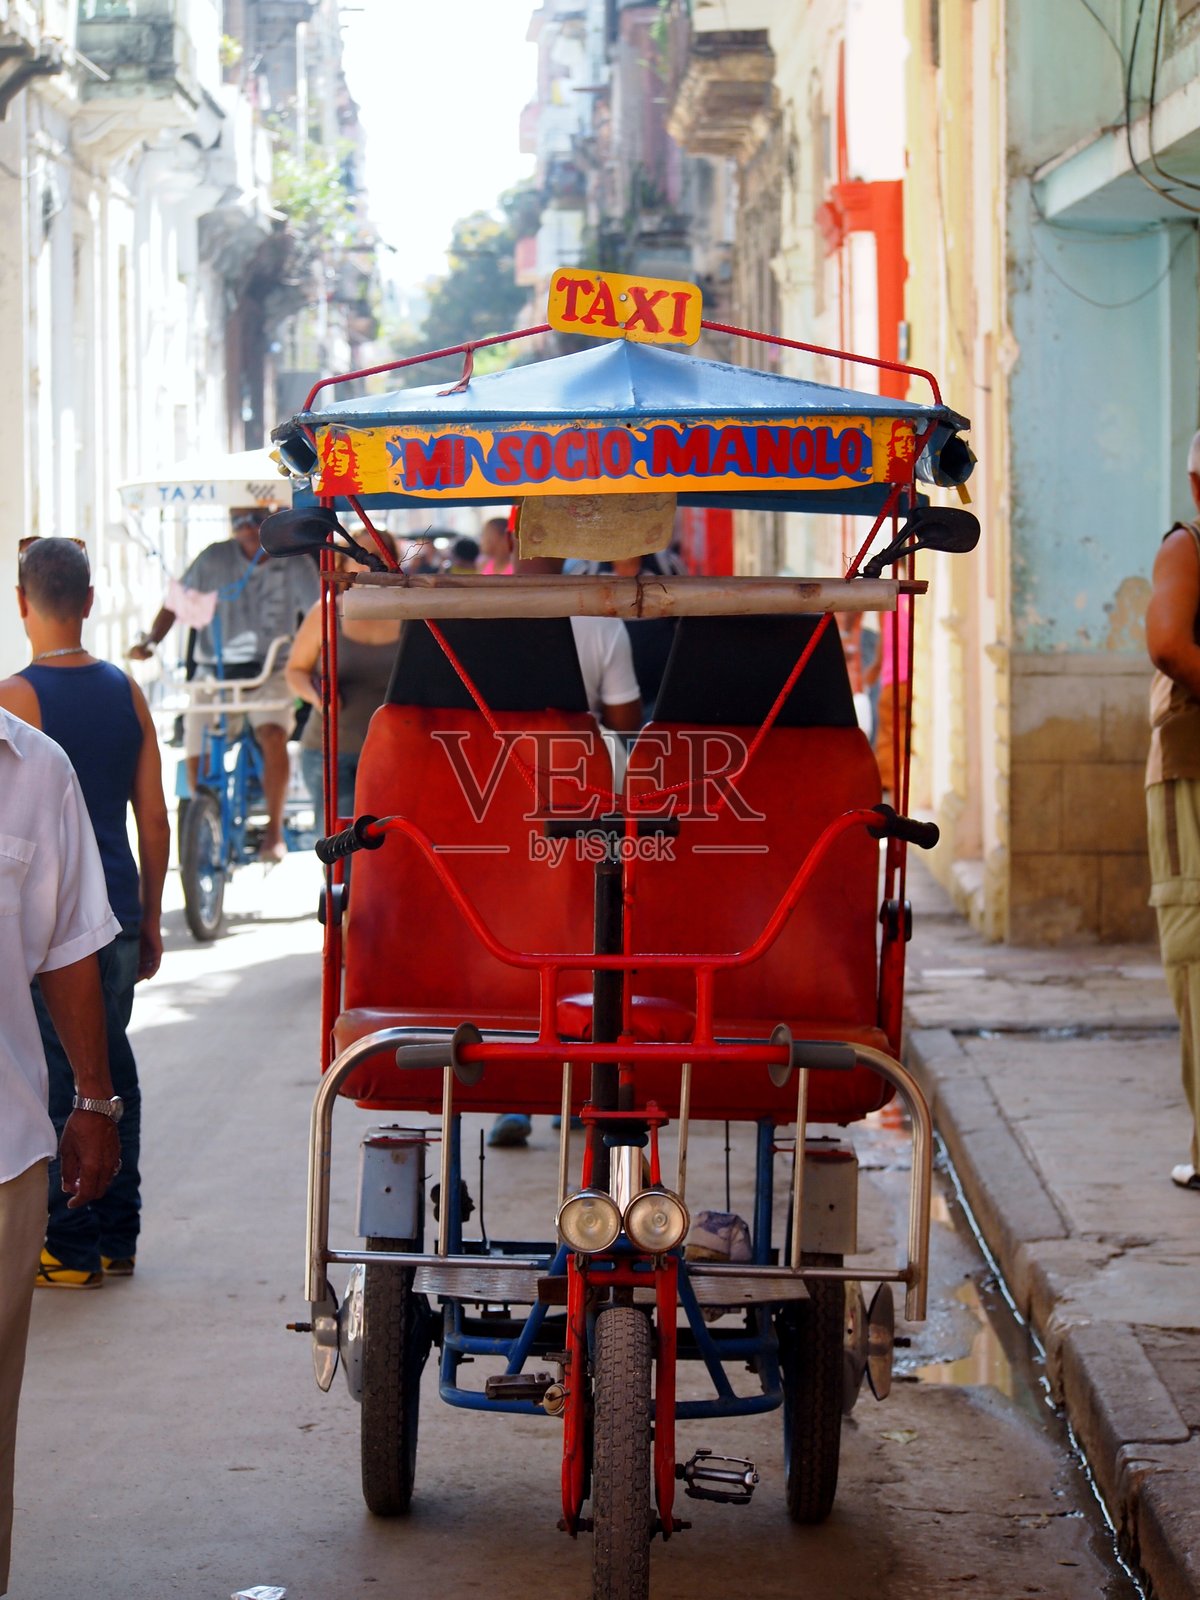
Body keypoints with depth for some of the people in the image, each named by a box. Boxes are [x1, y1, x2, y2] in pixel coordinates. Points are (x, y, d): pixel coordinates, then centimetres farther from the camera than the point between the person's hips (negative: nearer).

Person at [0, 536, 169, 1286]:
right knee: (111, 1066, 13)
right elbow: (154, 817, 9)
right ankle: (116, 1236, 20)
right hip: (117, 910, 6)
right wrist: (150, 916, 17)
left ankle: (70, 1248, 1)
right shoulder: (125, 691, 6)